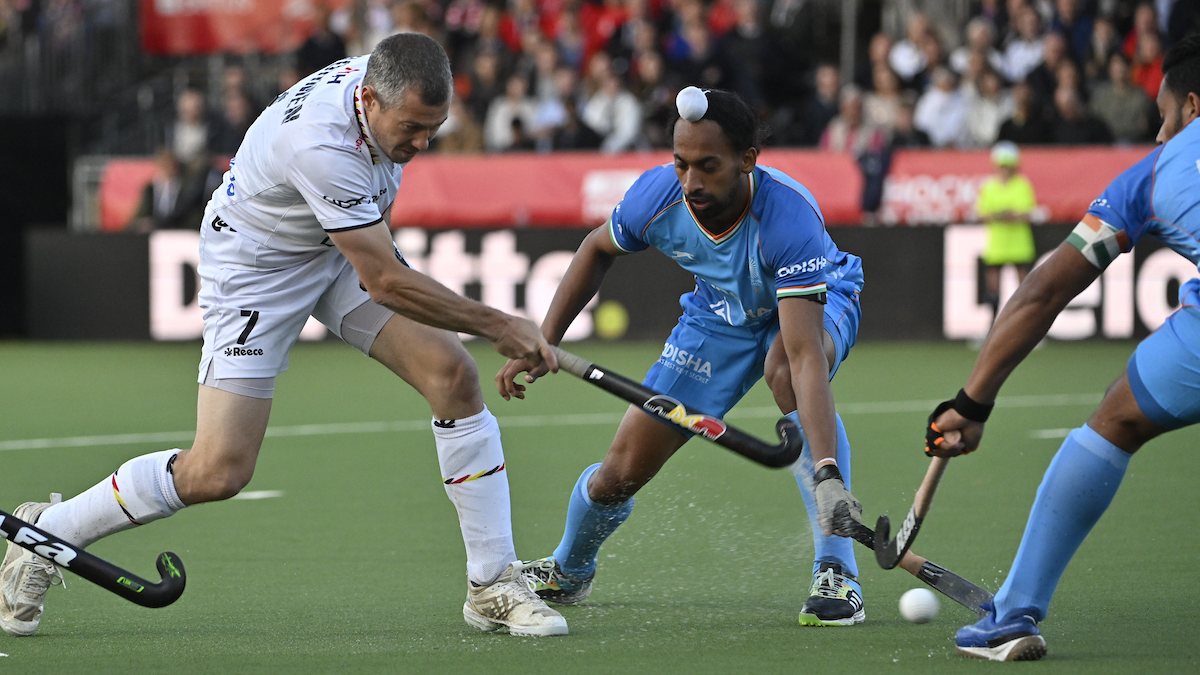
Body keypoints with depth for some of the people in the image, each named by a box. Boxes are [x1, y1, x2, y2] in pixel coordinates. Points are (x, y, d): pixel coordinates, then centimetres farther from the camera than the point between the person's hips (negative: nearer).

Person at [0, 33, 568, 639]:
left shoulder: (386, 79, -15)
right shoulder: (322, 146, -39)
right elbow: (384, 282, -34)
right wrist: (498, 327, -28)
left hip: (339, 246, 7)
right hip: (254, 265, -7)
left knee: (453, 374, -12)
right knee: (218, 473, -12)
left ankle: (493, 587, -5)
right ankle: (49, 533, 11)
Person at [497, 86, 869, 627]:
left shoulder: (790, 215, -42)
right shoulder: (657, 196, -28)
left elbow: (805, 354, -50)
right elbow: (598, 249, -2)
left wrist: (826, 473, -60)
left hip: (813, 304, -4)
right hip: (719, 314, 4)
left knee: (787, 369, -41)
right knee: (623, 470, 0)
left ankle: (837, 576, -35)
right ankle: (566, 573, 36)